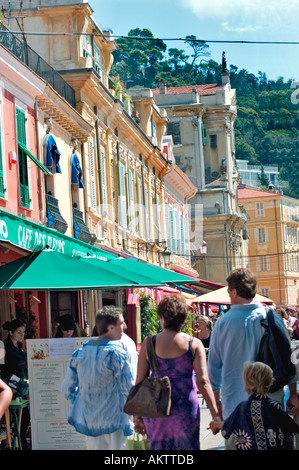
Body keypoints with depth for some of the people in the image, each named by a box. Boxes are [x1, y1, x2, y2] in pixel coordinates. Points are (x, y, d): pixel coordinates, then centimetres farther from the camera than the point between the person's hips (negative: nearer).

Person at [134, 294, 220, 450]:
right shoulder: (194, 344, -4)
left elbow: (140, 382, 1)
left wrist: (138, 416, 8)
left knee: (158, 446, 13)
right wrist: (216, 415, -9)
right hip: (185, 409, -2)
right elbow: (203, 382, -11)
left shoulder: (148, 343, 0)